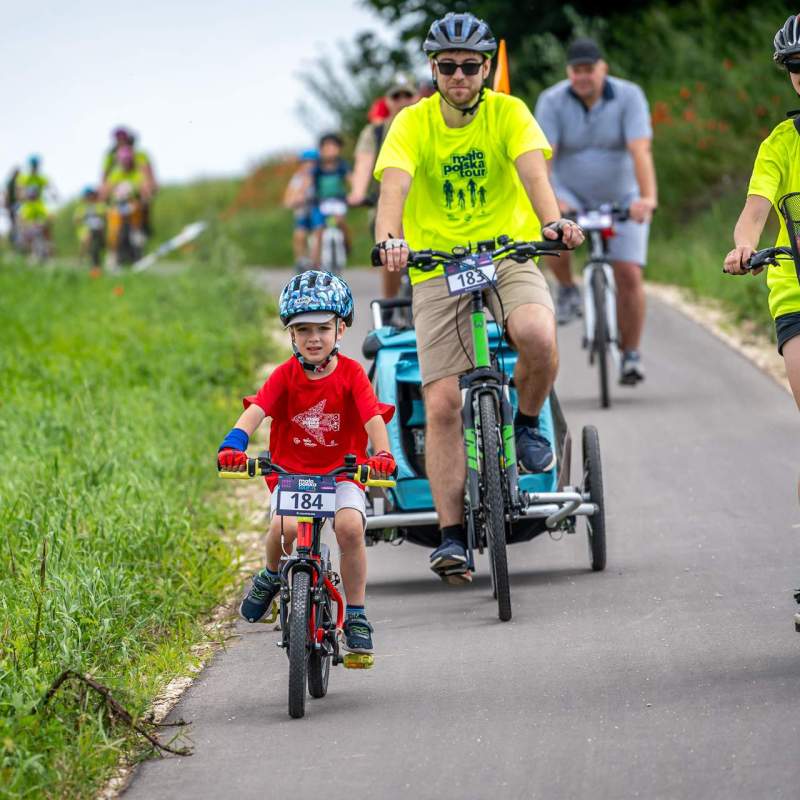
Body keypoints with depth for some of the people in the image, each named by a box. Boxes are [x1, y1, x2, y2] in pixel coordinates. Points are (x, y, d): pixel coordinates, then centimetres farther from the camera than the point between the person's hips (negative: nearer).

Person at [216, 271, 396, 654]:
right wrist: (233, 446, -37)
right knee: (284, 527, -29)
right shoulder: (286, 375, -5)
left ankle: (356, 616, -11)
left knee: (350, 525, -29)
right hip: (290, 473, 0)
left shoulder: (351, 373, -7)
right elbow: (255, 411, -17)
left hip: (341, 474, 0)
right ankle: (271, 576, 8)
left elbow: (374, 418, -17)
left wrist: (382, 455, -38)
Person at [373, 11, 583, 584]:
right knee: (443, 403, -10)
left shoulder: (508, 113, -5)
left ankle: (527, 422, -1)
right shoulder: (412, 124, -5)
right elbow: (394, 184, -21)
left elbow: (532, 169, -22)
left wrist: (552, 220, -42)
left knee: (538, 336, -33)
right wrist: (390, 239, -42)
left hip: (508, 255, 0)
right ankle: (452, 536, -4)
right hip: (437, 268, 1)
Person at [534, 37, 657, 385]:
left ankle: (631, 355, 3)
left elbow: (640, 151, -28)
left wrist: (648, 198, -42)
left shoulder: (629, 97, -16)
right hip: (571, 195, 0)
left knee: (629, 275, -10)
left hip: (621, 199, 0)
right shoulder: (552, 101, -14)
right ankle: (567, 289, -4)